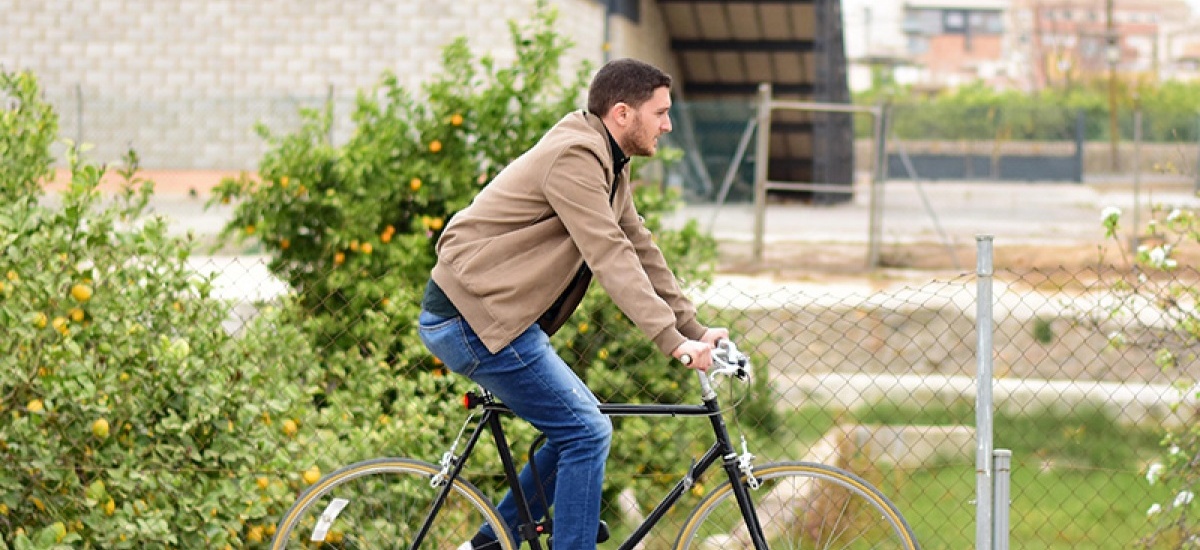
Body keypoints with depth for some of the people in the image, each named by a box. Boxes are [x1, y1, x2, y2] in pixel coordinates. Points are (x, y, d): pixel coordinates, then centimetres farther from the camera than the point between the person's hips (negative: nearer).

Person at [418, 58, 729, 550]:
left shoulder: (609, 167, 15)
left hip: (490, 314, 11)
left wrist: (696, 331, 10)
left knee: (579, 426, 15)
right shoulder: (575, 158, -18)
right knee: (586, 433, -9)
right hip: (474, 314, -11)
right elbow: (610, 257, -26)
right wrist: (674, 342, -30)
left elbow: (641, 251, 16)